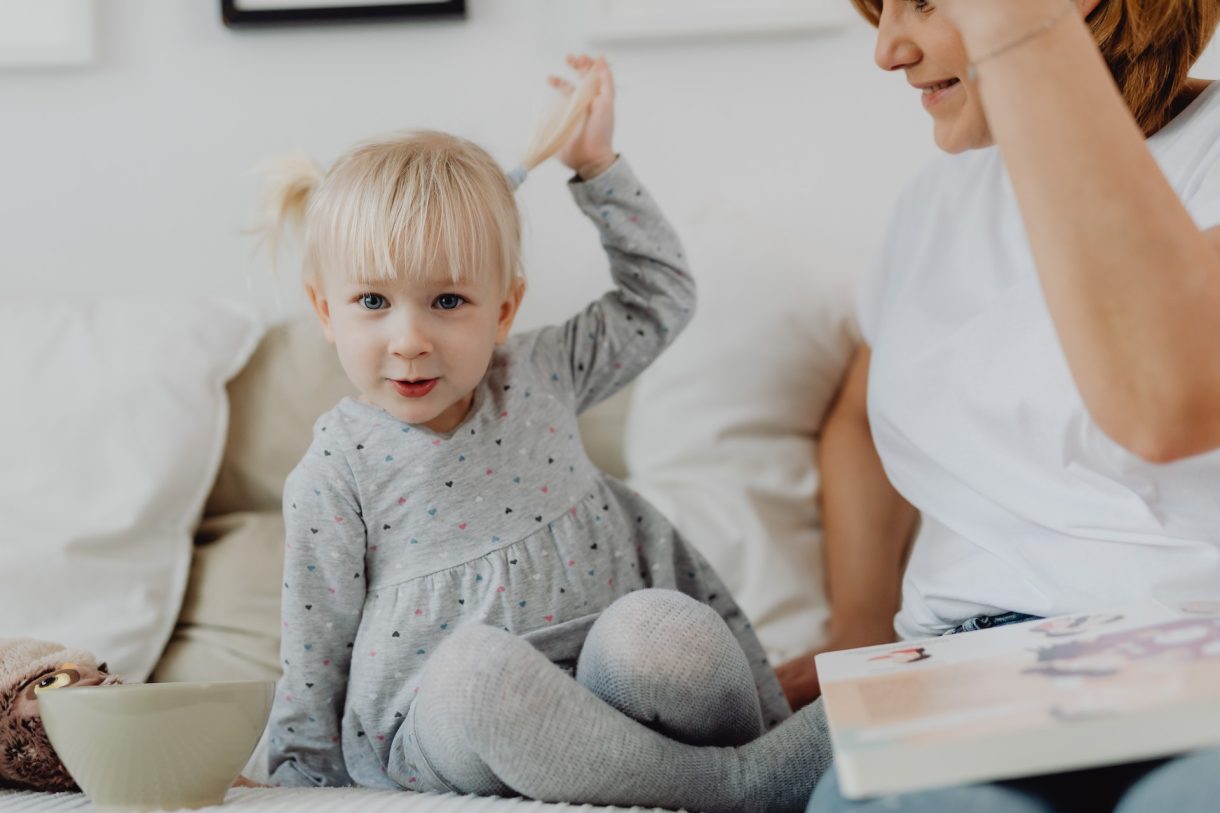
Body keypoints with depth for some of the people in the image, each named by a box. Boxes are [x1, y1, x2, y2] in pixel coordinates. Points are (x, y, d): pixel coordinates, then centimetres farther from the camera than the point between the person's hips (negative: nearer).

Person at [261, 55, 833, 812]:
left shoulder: (538, 377, 7)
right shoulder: (338, 471, -2)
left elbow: (660, 297, 17)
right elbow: (316, 657, 4)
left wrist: (598, 165, 12)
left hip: (599, 690, 2)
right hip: (437, 726, -2)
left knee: (658, 627, -34)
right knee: (478, 664, -39)